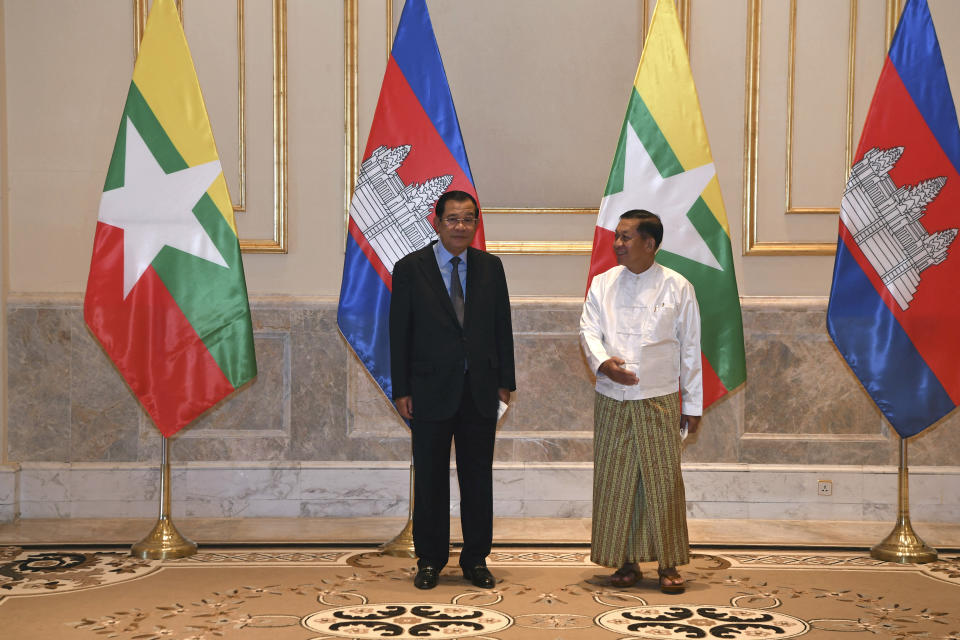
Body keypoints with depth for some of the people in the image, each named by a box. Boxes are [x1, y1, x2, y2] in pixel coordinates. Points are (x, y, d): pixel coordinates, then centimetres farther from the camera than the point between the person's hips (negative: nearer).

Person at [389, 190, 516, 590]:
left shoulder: (490, 267, 6)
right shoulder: (410, 269, -2)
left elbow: (502, 327, 9)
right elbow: (399, 333, -2)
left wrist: (504, 381, 4)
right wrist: (401, 390, -6)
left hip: (480, 391, 2)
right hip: (430, 390, -2)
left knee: (478, 478, 8)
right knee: (430, 479, 6)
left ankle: (476, 560, 19)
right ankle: (430, 560, 19)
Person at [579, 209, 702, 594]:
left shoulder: (677, 287, 0)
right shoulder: (602, 284, 7)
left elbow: (690, 349, 3)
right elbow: (588, 329, 2)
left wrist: (693, 405, 3)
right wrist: (603, 361, -20)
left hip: (660, 402, -2)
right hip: (612, 401, 2)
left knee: (664, 480, -1)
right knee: (616, 482, 5)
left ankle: (668, 565, 12)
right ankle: (626, 562, 17)